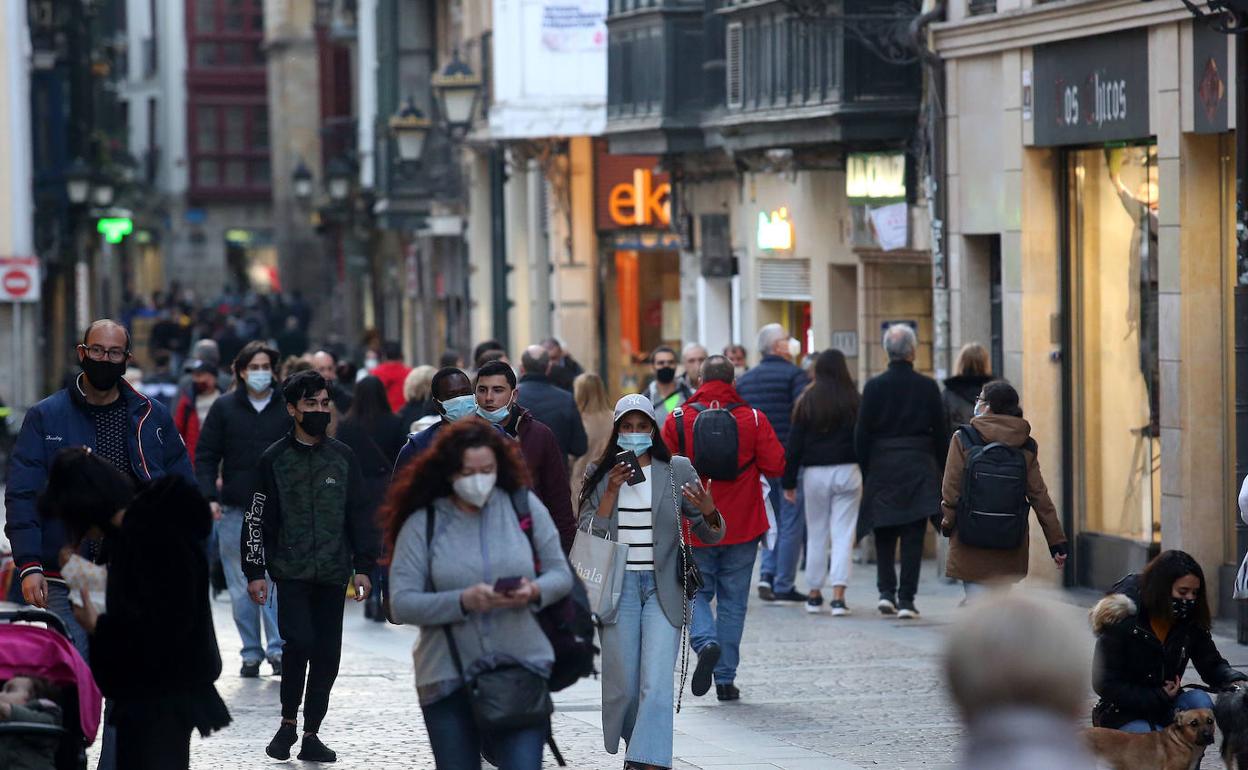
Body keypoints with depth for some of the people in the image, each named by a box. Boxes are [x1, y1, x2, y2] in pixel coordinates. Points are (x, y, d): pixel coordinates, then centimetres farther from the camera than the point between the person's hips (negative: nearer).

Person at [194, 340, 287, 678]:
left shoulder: (288, 409, 6)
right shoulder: (224, 408, 5)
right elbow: (205, 455, 5)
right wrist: (210, 496, -7)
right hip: (234, 511, 1)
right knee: (241, 586, 4)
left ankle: (278, 649, -9)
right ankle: (251, 653, 9)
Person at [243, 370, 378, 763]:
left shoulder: (342, 457, 9)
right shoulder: (275, 459, 3)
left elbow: (360, 514, 12)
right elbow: (257, 518, 5)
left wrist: (363, 566, 6)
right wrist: (255, 571, 1)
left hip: (332, 573, 3)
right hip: (290, 571, -3)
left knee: (327, 654, 2)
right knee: (299, 642, -16)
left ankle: (311, 734, 10)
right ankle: (288, 722, 4)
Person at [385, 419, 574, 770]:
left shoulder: (525, 507, 3)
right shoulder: (422, 524, -3)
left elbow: (561, 574, 8)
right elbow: (401, 604, -8)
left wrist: (535, 591, -15)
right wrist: (464, 601, -22)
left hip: (522, 668, 0)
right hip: (449, 680, 0)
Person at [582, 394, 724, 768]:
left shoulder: (677, 471, 2)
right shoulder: (601, 475, 6)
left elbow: (711, 535, 2)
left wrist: (708, 513, -21)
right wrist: (612, 491, -12)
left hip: (663, 586, -2)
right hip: (617, 584, 2)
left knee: (656, 682, -15)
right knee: (623, 685, 4)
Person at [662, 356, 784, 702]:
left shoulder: (678, 420, -5)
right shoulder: (753, 419, -5)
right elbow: (776, 466, -8)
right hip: (742, 528, 0)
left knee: (696, 592, 14)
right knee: (733, 601, 9)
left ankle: (706, 642, -14)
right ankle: (725, 678, 7)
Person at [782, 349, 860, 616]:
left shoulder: (807, 402, 0)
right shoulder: (854, 401, -3)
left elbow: (794, 444, 2)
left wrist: (789, 482, 7)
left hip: (815, 473, 1)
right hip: (847, 471, -1)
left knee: (816, 534, 12)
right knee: (843, 534, -1)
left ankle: (814, 594, 17)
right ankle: (838, 595, -10)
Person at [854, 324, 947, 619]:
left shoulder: (874, 387, -2)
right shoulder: (927, 387, -2)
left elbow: (861, 434, -1)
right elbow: (941, 434, 1)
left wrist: (866, 471, 7)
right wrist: (943, 470, 11)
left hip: (882, 468, 1)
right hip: (919, 469, 0)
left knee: (884, 534, 13)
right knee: (913, 537, 1)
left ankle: (886, 591, 5)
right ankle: (906, 600, -3)